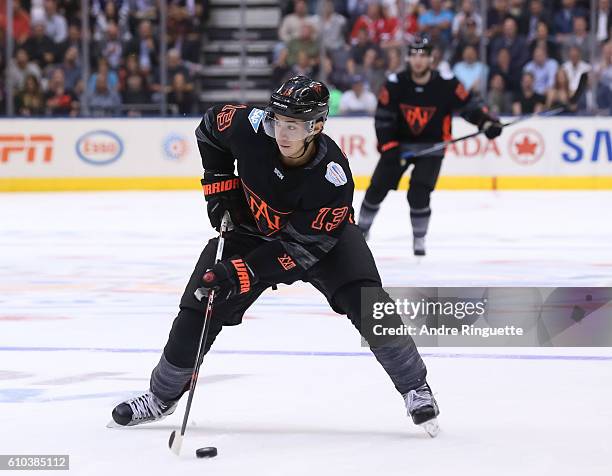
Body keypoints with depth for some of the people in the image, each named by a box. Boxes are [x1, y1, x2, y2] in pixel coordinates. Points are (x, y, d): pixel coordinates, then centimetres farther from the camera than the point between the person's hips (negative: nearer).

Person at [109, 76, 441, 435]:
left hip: (321, 235, -3)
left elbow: (299, 248, -32)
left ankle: (415, 387, -3)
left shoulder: (333, 177, -36)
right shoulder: (250, 126, -29)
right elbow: (211, 126, -4)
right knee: (199, 310, -3)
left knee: (367, 304, -23)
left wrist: (240, 273, -37)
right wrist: (220, 184, -8)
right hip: (252, 227, 3)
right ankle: (163, 395, 18)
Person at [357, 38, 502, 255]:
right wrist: (388, 145, -17)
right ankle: (362, 228, 30)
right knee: (377, 188, 5)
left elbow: (468, 105, -6)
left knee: (419, 194, -17)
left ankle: (419, 239, 2)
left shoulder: (446, 85, -16)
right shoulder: (395, 84, -13)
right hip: (399, 143, 2)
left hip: (431, 147, -2)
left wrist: (486, 122, -22)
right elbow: (382, 117, -8)